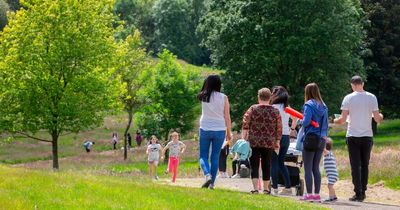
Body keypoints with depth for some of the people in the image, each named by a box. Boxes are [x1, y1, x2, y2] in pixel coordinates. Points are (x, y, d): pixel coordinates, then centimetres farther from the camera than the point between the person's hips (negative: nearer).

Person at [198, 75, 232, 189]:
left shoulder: (204, 97, -3)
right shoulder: (223, 97, -3)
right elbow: (227, 116, -1)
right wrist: (229, 132, 7)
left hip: (205, 129, 0)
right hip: (220, 130, 0)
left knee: (203, 156, 8)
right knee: (215, 157, 8)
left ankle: (207, 175, -17)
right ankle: (212, 182, 5)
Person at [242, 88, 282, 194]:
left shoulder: (252, 109, -2)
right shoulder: (275, 111, 3)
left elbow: (245, 124, -7)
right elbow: (279, 129, 4)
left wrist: (244, 137, -1)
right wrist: (277, 142, 11)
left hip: (254, 142, -2)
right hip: (269, 144, 2)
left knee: (254, 165, 0)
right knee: (266, 165, 12)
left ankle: (255, 188, -10)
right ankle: (266, 188, 19)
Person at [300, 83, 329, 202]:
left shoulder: (309, 105, -10)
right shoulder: (323, 106, 11)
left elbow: (306, 122, -20)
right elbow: (326, 124, 13)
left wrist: (301, 121, 1)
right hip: (321, 139, 7)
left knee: (308, 168, -1)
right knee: (316, 168, 12)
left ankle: (309, 194, -3)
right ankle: (317, 194, 10)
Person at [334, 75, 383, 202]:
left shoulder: (348, 98, -5)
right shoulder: (372, 97, 0)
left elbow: (342, 119, -8)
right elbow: (377, 119, 0)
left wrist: (335, 121, 14)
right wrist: (381, 116, 23)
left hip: (352, 136, -2)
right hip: (367, 136, 2)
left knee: (356, 166, 0)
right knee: (364, 165, 11)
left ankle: (358, 193, -4)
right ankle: (363, 192, 14)